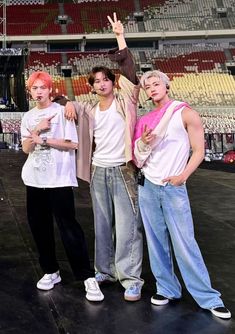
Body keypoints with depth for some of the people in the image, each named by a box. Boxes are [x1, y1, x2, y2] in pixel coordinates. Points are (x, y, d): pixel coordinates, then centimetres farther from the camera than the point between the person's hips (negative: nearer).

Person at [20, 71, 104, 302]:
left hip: (59, 179, -5)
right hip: (35, 179, 6)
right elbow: (26, 148, 5)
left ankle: (87, 277, -1)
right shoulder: (28, 117, 12)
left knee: (68, 227, -7)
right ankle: (50, 271, 23)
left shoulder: (61, 111, -3)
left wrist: (44, 139, -13)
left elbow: (72, 144, -8)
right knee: (39, 227, 8)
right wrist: (37, 130, -10)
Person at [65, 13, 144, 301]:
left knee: (127, 226, -4)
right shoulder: (90, 110, 10)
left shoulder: (124, 101, -2)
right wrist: (69, 103, 5)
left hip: (122, 171, -5)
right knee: (102, 224, 13)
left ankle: (131, 279, 1)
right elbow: (71, 104, 27)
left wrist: (120, 36, -11)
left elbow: (128, 69, -11)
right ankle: (105, 269, 25)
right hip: (98, 171, 5)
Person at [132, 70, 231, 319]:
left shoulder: (186, 114, -3)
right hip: (147, 186, 5)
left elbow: (199, 151, -4)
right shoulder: (145, 120, 10)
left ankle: (208, 297, 5)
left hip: (174, 188, -4)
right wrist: (142, 142, -7)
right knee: (156, 241, 8)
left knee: (185, 244, -5)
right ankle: (167, 289, 21)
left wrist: (183, 176, -18)